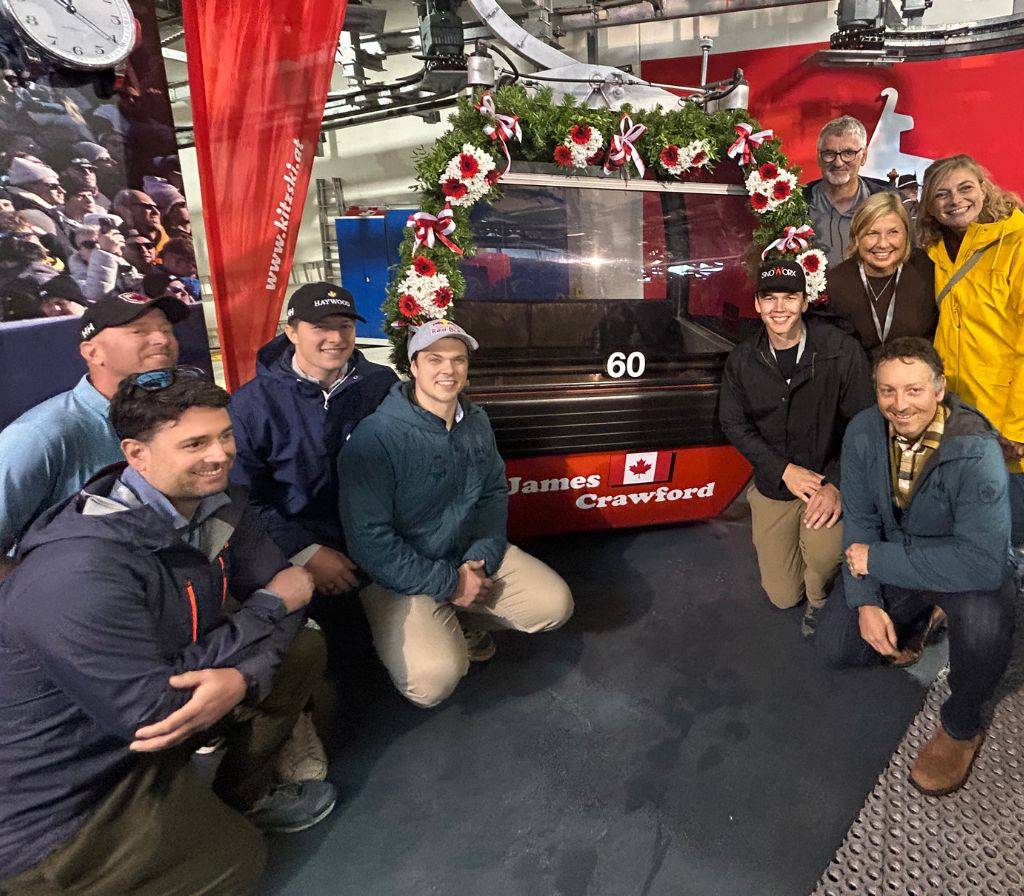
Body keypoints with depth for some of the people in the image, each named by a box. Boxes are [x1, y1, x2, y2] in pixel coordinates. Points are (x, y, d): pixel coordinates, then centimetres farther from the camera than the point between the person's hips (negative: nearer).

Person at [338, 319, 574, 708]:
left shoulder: (477, 422, 2)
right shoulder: (375, 436, -22)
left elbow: (495, 493, 10)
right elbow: (369, 540, -23)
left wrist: (482, 557, -8)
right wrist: (450, 584, -19)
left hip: (470, 556, 7)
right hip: (399, 577, -6)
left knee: (556, 604, -2)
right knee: (435, 679, -25)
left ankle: (462, 623, 18)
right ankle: (397, 636, 9)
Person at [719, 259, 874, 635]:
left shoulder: (841, 350, -13)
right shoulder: (742, 360, -4)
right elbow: (734, 424, 1)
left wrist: (837, 485, -22)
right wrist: (784, 469, -11)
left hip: (830, 478, -2)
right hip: (774, 485, 3)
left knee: (823, 553, -33)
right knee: (782, 596, 4)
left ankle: (819, 597, 4)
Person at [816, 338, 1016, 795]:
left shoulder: (975, 451, -32)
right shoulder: (863, 432, -15)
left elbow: (983, 561, -39)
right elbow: (860, 518, -8)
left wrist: (877, 558, -32)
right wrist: (866, 601, -17)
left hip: (970, 570, -4)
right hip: (893, 561, 5)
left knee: (983, 626, -37)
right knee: (837, 649, -3)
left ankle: (961, 724, -4)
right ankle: (917, 619, 28)